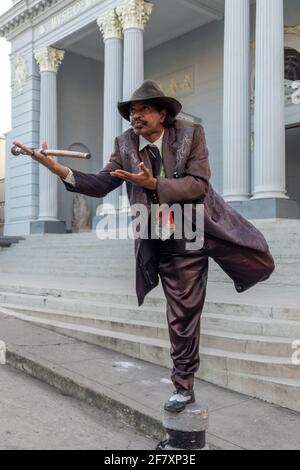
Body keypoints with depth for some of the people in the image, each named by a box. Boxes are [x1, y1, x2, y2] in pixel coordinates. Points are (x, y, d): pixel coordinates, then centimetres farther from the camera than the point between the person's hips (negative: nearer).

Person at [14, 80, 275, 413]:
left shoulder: (191, 133, -9)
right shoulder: (125, 144, -2)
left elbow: (198, 184, -18)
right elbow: (101, 185, -8)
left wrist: (154, 183, -31)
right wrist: (60, 170, -24)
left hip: (207, 227, -1)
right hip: (168, 243, 1)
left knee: (262, 263, 4)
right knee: (180, 314, 7)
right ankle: (184, 386, 27)